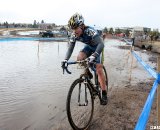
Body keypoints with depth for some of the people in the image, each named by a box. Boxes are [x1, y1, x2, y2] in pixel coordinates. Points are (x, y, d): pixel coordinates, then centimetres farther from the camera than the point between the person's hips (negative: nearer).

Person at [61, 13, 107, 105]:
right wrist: (65, 60, -27)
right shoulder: (74, 35, -20)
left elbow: (101, 44, -48)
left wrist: (93, 56, -61)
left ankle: (104, 94, -1)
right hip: (89, 47, 5)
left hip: (97, 47, -5)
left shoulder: (90, 31, -38)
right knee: (79, 58, -24)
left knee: (99, 70, -12)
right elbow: (70, 48, -13)